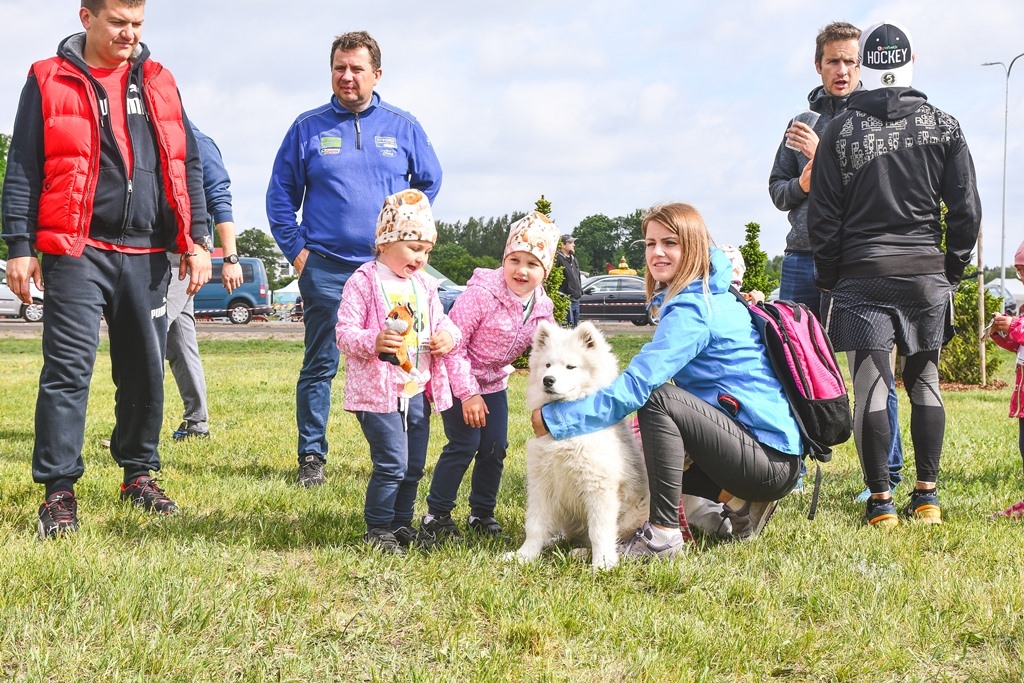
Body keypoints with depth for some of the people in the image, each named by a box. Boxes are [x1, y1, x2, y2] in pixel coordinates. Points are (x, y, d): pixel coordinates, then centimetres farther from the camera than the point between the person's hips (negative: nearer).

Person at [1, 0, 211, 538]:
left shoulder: (158, 83, 14)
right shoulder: (49, 81, 3)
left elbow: (187, 165, 15)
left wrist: (196, 241, 7)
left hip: (146, 255, 4)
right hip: (76, 252, -4)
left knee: (145, 371, 10)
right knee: (68, 368, -9)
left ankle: (139, 474, 24)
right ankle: (59, 491, -4)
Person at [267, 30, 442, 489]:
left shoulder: (403, 127, 7)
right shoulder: (308, 128, 4)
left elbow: (429, 181, 17)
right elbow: (280, 194, 9)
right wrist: (296, 250, 2)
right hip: (325, 268, -1)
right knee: (320, 366, 1)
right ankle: (311, 457, 8)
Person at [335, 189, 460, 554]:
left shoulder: (425, 285, 12)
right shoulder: (364, 282, -10)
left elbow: (439, 321, 21)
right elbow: (344, 332, -13)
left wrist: (448, 335, -2)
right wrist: (373, 343, -32)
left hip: (417, 390, 7)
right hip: (377, 391, -7)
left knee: (414, 465, 13)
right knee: (391, 463, -9)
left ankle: (402, 523, 27)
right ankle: (377, 529, 5)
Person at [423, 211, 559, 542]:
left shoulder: (542, 307, -7)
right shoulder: (483, 293, -27)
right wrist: (468, 394, -25)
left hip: (494, 382, 6)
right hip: (459, 379, -6)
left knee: (495, 447, 5)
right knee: (464, 446, -10)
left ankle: (482, 513, 22)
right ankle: (436, 515, 3)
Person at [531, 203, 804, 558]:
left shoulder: (692, 310, -16)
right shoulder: (714, 299, 13)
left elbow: (636, 385, -23)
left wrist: (553, 418, -18)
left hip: (772, 460, -10)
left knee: (658, 399, -23)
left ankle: (663, 535, -18)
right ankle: (741, 501, 11)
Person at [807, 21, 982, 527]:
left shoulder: (841, 130, 0)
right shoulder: (943, 126, 4)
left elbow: (823, 214, 1)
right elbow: (966, 208, 3)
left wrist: (828, 277, 11)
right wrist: (953, 267, 14)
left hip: (863, 276, -2)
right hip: (927, 274, 2)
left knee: (870, 387, -1)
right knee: (924, 382, 12)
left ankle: (880, 501, -1)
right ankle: (926, 497, 12)